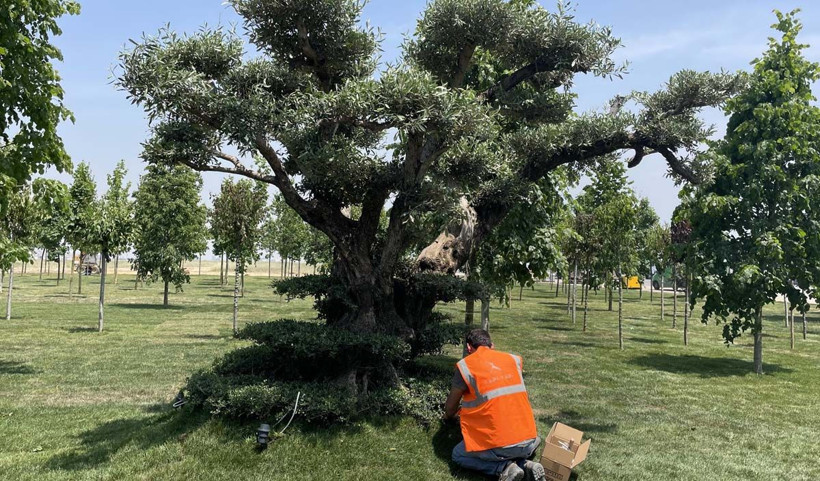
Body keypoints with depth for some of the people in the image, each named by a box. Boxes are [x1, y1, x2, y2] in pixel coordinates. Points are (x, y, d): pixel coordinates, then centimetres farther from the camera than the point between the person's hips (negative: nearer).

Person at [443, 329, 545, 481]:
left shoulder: (465, 366, -4)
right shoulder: (514, 359, 9)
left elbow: (450, 408, 8)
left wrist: (448, 417, 33)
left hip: (500, 447, -5)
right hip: (529, 443, 5)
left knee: (457, 455, 21)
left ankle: (504, 468, 0)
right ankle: (525, 464, 7)